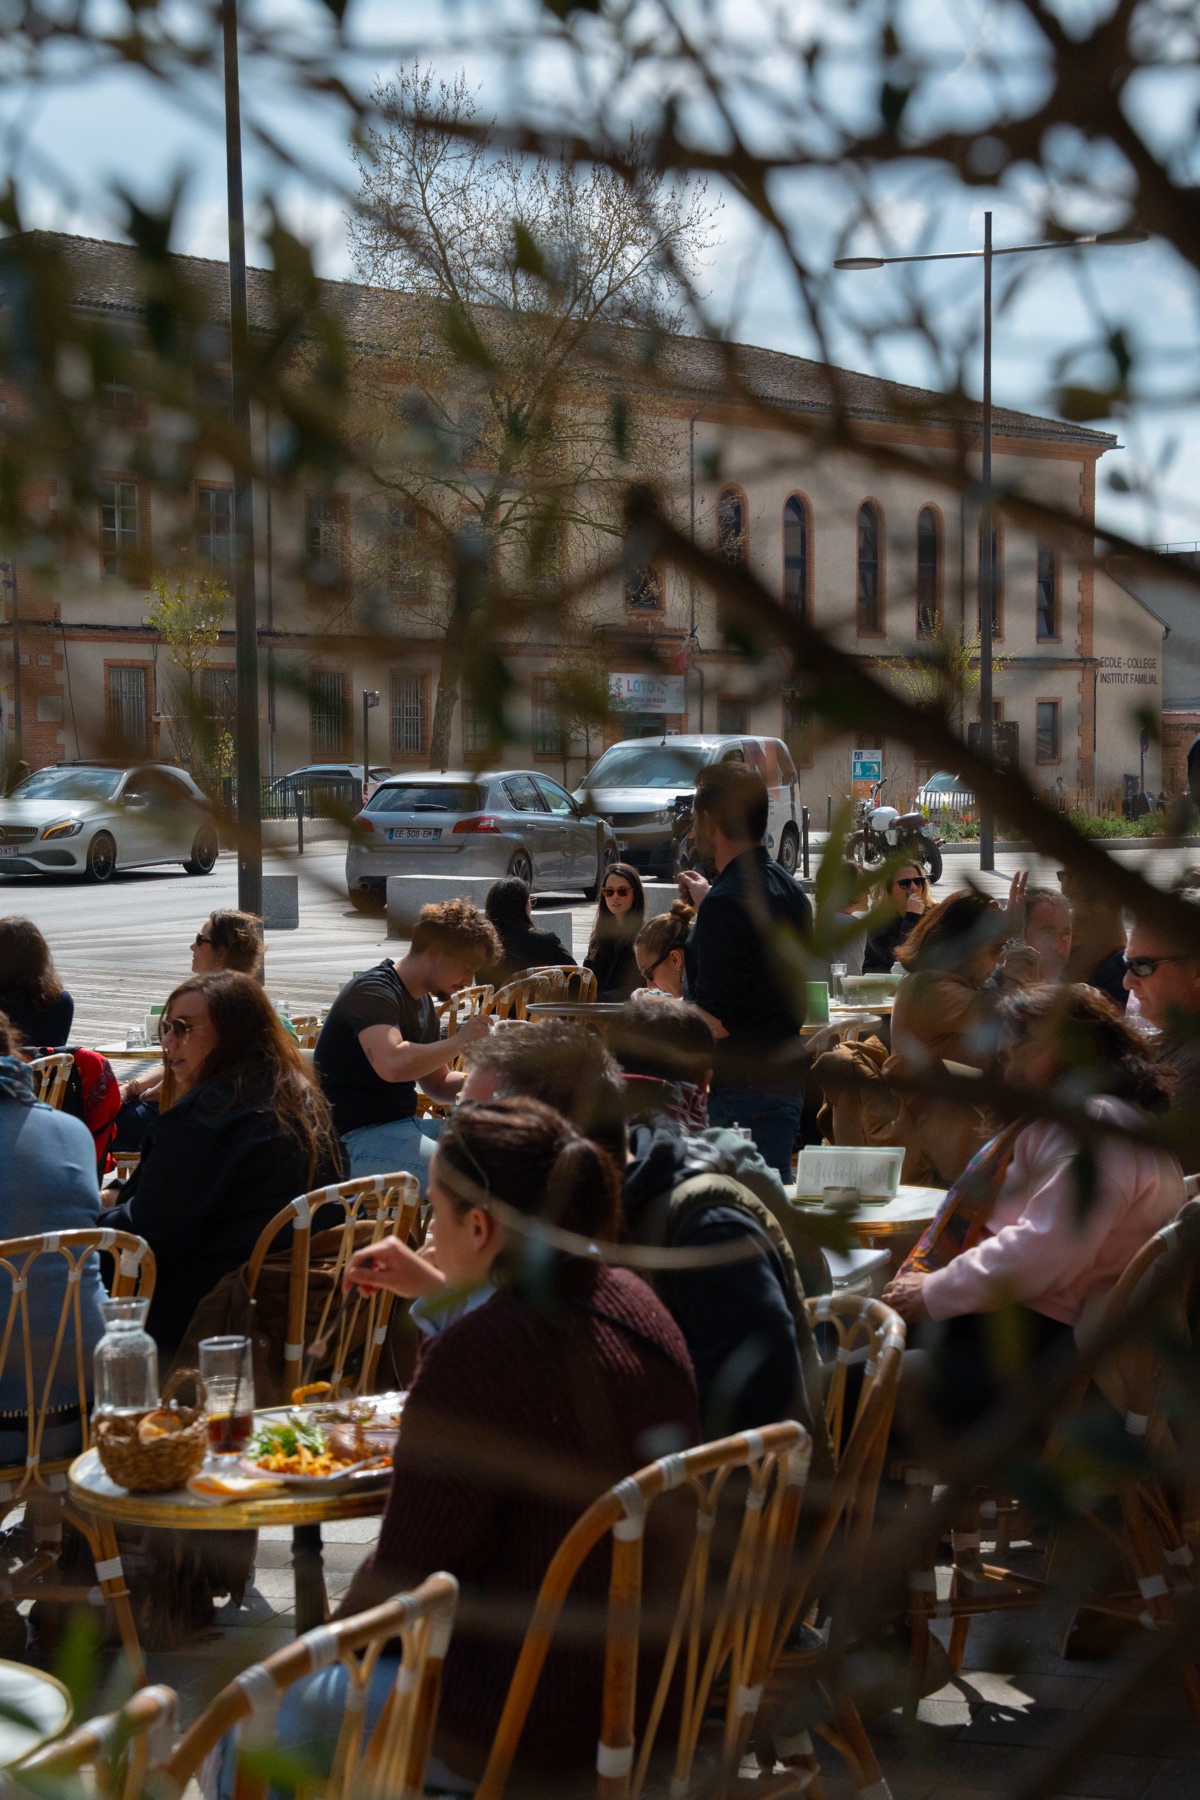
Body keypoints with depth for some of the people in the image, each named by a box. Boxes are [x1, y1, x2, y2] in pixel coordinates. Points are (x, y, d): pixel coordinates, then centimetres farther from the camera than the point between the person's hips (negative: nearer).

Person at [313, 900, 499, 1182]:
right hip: (356, 1137, -10)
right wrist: (459, 1042, -18)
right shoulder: (373, 991, -14)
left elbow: (438, 1084, 25)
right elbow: (393, 1065, -31)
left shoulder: (423, 1002, 17)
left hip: (404, 1125, 10)